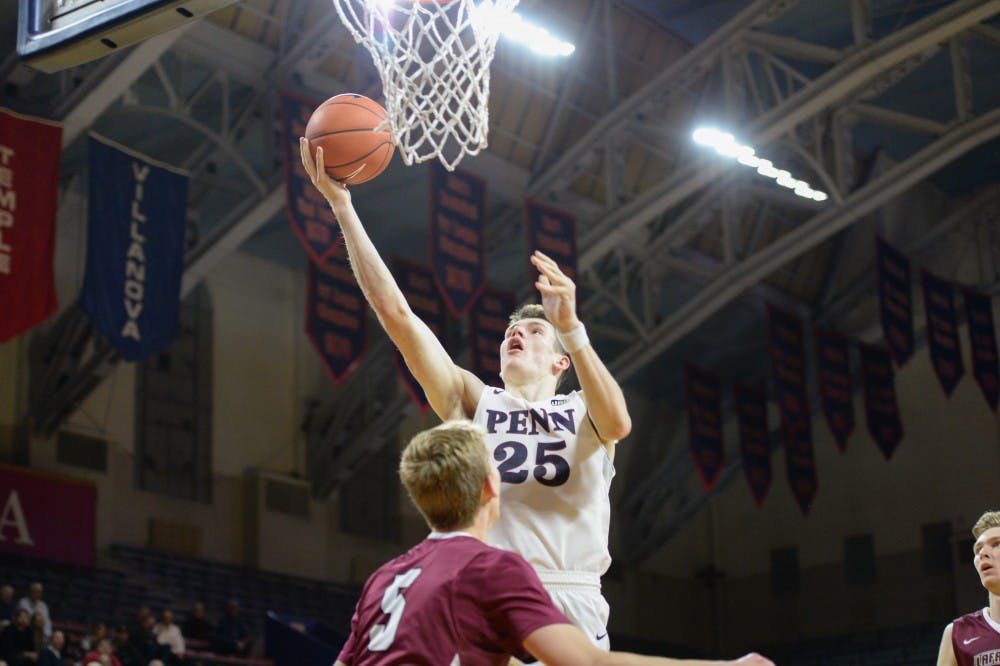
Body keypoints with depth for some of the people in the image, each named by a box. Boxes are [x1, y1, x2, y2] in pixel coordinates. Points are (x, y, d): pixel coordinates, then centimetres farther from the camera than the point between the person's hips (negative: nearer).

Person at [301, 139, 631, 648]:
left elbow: (618, 422, -11)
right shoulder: (474, 402, 16)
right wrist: (341, 206, 6)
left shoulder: (583, 413, 15)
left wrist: (570, 326, -19)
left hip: (572, 606, 0)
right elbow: (396, 314, 10)